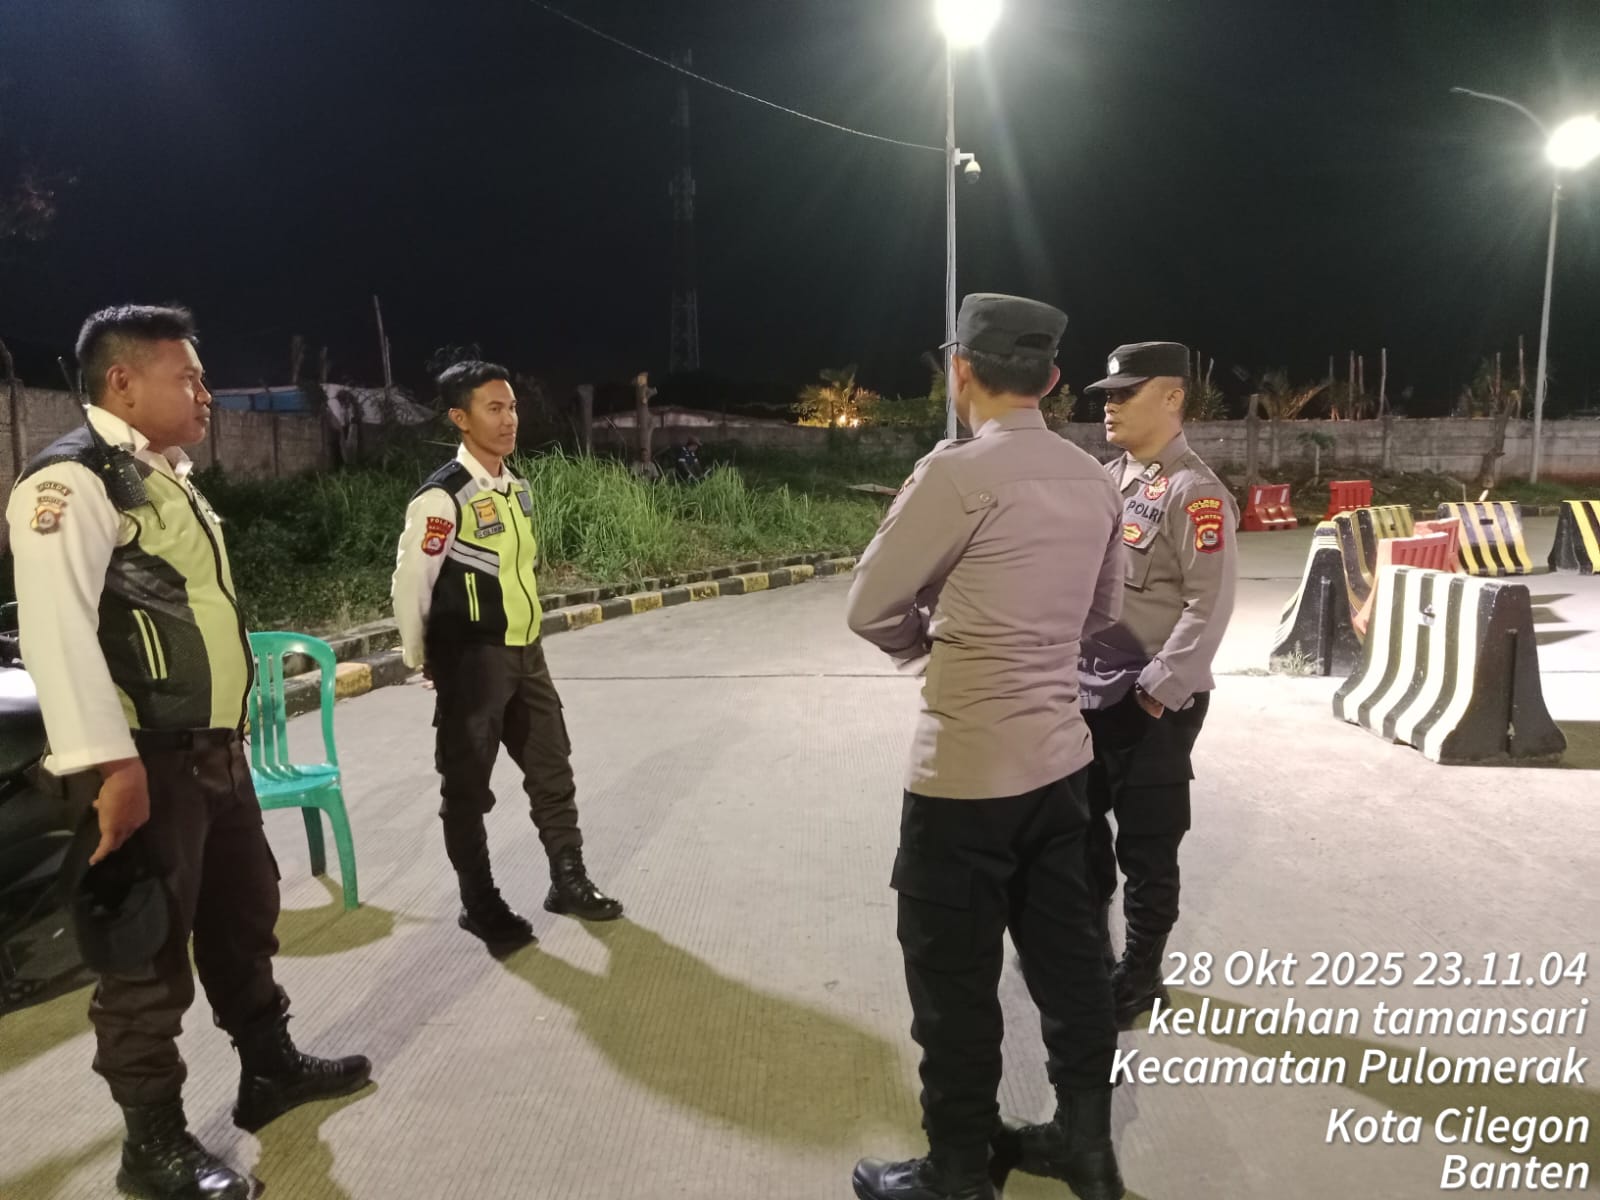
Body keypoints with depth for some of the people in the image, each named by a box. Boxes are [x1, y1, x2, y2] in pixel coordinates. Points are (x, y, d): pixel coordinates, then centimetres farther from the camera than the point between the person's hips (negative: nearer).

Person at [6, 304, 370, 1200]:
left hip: (215, 748, 9)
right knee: (149, 950, 4)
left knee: (245, 912, 21)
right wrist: (109, 764, -30)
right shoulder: (72, 480, -14)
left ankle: (271, 1068, 39)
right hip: (148, 762, -9)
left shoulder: (168, 478, 15)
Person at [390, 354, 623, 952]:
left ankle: (569, 880, 32)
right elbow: (410, 586, -13)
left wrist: (526, 635, 19)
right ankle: (480, 904, 23)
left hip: (526, 654, 8)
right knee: (467, 786, 7)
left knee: (551, 768, 15)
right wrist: (424, 661, -3)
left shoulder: (518, 488, 8)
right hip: (472, 661, -7)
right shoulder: (442, 497, -17)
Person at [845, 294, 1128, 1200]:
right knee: (1066, 955, 19)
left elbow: (872, 608, -10)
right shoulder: (1093, 479, 4)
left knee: (955, 979, 9)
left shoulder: (959, 471, -18)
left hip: (967, 769, -7)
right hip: (1060, 755, 7)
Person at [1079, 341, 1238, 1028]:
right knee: (1081, 830, 19)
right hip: (1088, 694, 8)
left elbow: (1210, 604, -20)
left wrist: (1159, 690, -20)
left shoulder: (1194, 493, -15)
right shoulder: (1104, 481, 10)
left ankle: (1139, 978, 24)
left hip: (1152, 705, -8)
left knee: (1145, 847, 6)